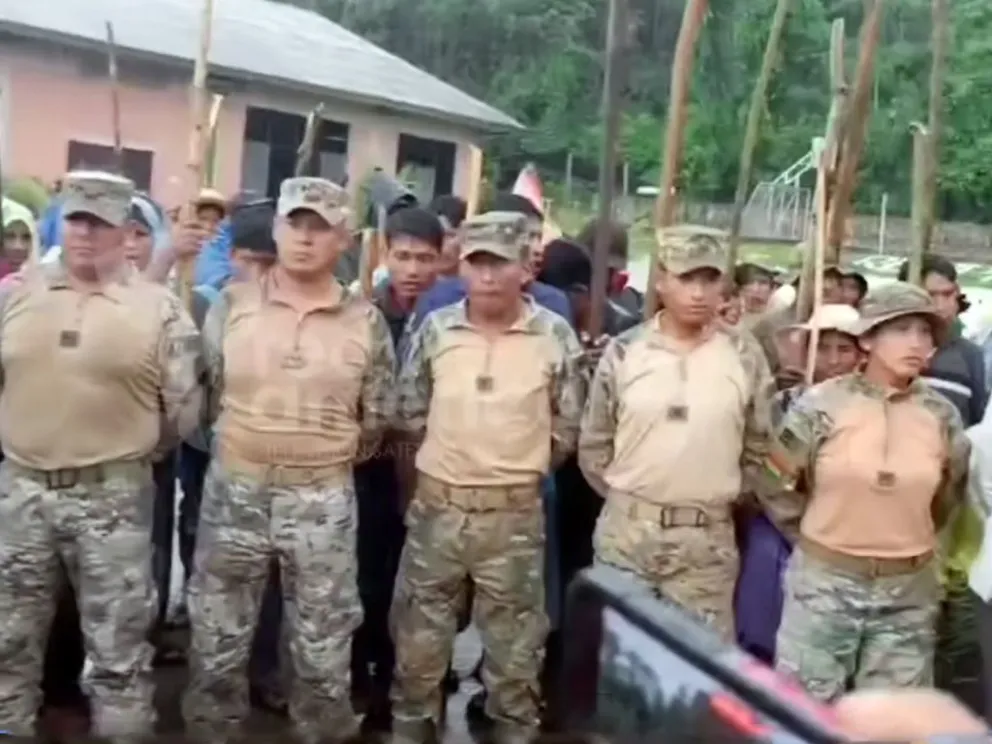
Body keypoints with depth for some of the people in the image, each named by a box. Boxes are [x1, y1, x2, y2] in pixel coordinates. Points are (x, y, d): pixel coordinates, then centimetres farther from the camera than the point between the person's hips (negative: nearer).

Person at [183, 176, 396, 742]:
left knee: (324, 650, 11)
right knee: (217, 639, 13)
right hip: (235, 489, 1)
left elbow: (377, 417, 6)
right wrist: (243, 447, 8)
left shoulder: (365, 322, -1)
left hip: (324, 498, 0)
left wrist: (328, 457, 9)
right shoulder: (232, 304, -1)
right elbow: (202, 390, 6)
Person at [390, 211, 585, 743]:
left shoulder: (554, 336, -6)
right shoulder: (435, 329, -2)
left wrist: (521, 467, 7)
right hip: (437, 504, 2)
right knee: (420, 630, 13)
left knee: (514, 639, 12)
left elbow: (567, 425, 2)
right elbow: (409, 412, 7)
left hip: (515, 512, -1)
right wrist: (449, 456, 8)